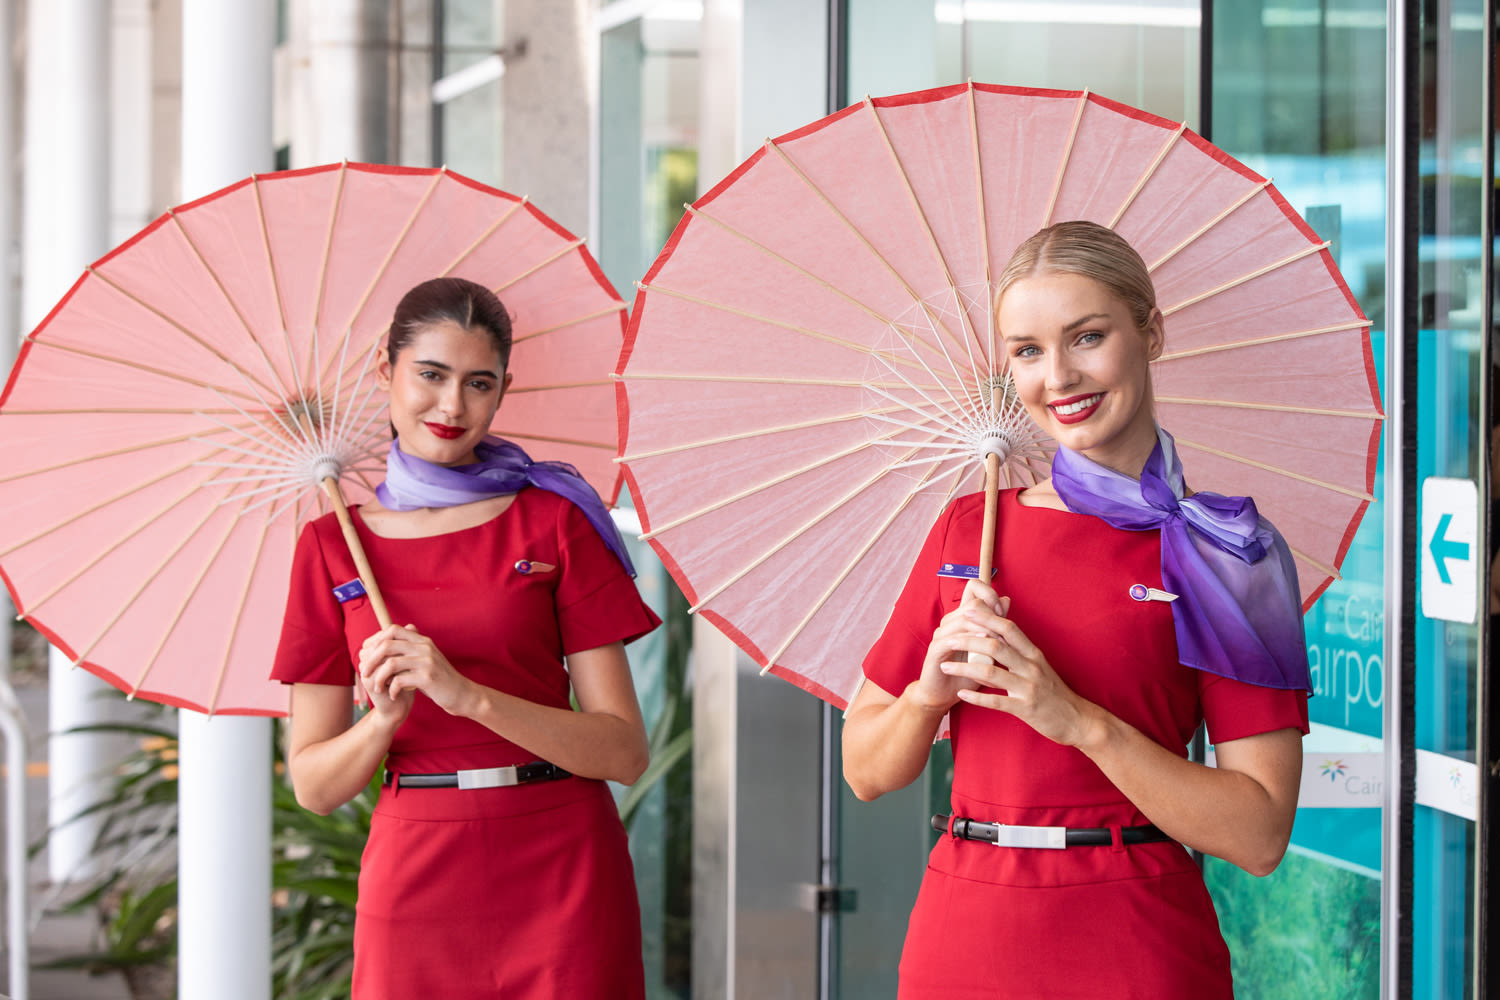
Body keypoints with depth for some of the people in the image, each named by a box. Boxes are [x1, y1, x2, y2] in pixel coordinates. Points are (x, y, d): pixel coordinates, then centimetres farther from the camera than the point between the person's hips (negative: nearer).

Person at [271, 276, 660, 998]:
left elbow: (624, 752, -7)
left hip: (562, 881, -1)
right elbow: (313, 786, 4)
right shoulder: (332, 546, 5)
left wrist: (469, 695, -19)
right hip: (414, 879, 1)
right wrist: (385, 719, -16)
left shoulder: (556, 520, 0)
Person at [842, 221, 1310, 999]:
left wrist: (1081, 721, -19)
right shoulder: (968, 527, 7)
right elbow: (865, 772, 10)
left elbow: (1259, 835, -11)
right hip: (961, 937, 4)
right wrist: (930, 692, -10)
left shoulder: (1220, 551, -4)